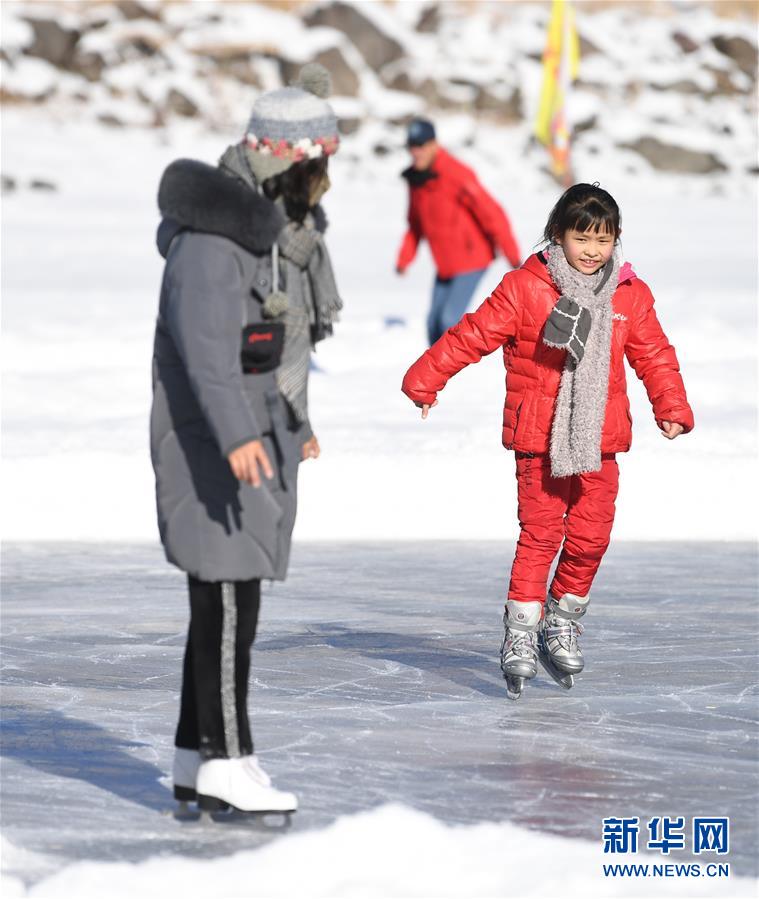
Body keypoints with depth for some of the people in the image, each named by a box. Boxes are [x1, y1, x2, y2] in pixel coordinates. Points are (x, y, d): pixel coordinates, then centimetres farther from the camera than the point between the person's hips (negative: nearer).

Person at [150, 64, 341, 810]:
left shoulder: (280, 225, 14)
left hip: (260, 439, 10)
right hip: (214, 442, -10)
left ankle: (196, 761, 17)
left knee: (227, 597, 11)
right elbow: (206, 343, -29)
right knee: (228, 599, -9)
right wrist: (236, 437, -40)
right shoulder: (214, 236, -19)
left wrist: (297, 424, 33)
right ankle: (226, 763, -6)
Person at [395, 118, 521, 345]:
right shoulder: (416, 178, 4)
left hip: (471, 260, -8)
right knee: (434, 324, 7)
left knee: (450, 320, -16)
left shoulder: (455, 176, -20)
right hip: (445, 266, 8)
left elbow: (492, 214, -19)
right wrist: (404, 257, 5)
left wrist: (512, 255, -17)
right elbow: (416, 223, 16)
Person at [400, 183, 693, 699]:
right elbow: (475, 335, -5)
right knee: (540, 534, -7)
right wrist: (425, 380, -6)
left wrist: (671, 406, -1)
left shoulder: (631, 296, 5)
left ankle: (563, 621, 24)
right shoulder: (525, 289, -6)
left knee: (591, 534, 3)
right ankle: (521, 634, -3)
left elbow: (654, 355, 11)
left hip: (599, 439, 3)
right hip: (540, 438, -3)